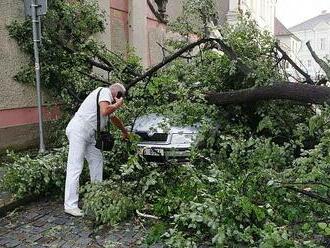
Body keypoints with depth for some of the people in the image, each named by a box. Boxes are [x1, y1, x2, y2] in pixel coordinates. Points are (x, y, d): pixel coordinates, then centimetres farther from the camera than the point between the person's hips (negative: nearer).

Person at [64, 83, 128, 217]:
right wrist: (117, 104, -5)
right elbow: (104, 111, -25)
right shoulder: (105, 91, -6)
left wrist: (125, 132, 49)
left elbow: (113, 118, 38)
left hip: (88, 134, 10)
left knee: (97, 160, 14)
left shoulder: (107, 98, 24)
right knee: (75, 168, -10)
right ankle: (70, 205, -8)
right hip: (78, 131, -10)